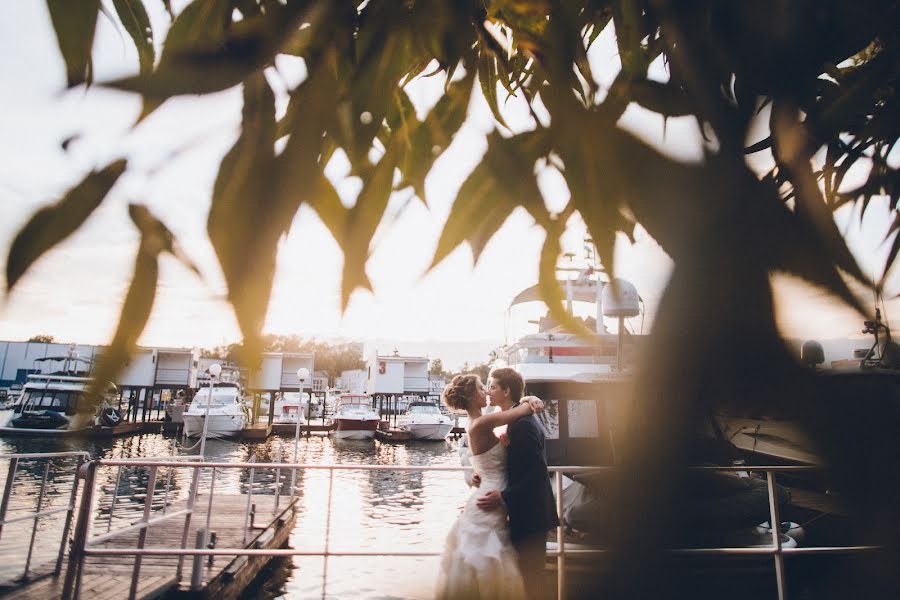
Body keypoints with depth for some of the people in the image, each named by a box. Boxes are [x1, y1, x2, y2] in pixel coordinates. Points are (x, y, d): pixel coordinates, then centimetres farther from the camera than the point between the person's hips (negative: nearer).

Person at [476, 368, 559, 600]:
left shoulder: (521, 423, -23)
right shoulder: (520, 419, 7)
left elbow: (537, 472, -26)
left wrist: (504, 498, -25)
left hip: (530, 513, -10)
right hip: (530, 511, 10)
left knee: (532, 574, 5)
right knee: (532, 570, 20)